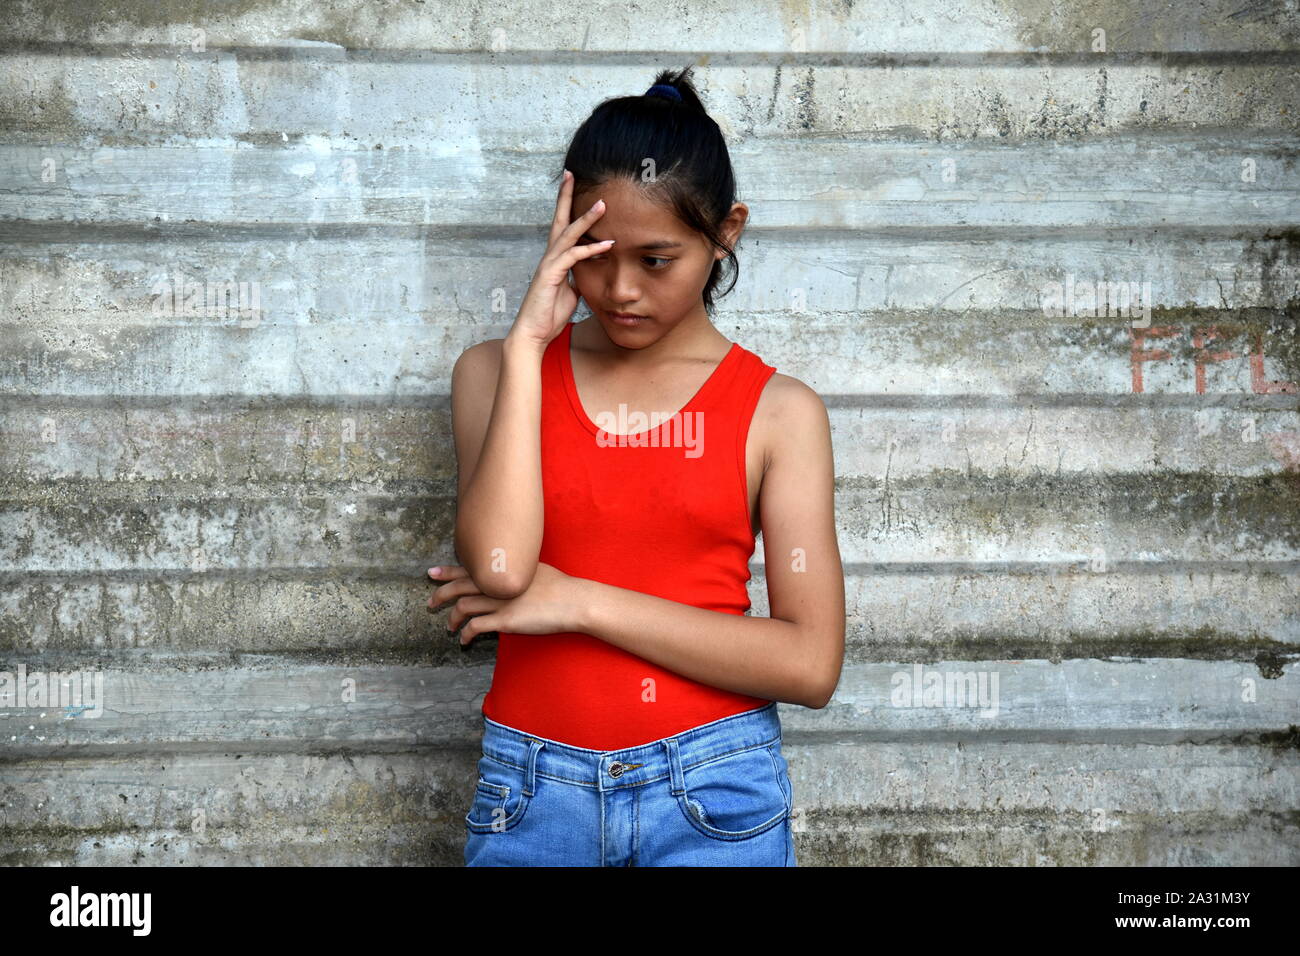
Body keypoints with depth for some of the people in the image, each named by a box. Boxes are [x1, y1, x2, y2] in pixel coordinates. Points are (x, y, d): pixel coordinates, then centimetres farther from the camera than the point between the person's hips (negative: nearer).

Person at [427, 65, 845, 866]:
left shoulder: (777, 409, -2)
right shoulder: (497, 372, 2)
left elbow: (811, 664, -9)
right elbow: (499, 563, -15)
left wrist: (581, 602, -12)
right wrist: (528, 342, -12)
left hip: (714, 797, -1)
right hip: (533, 793, 1)